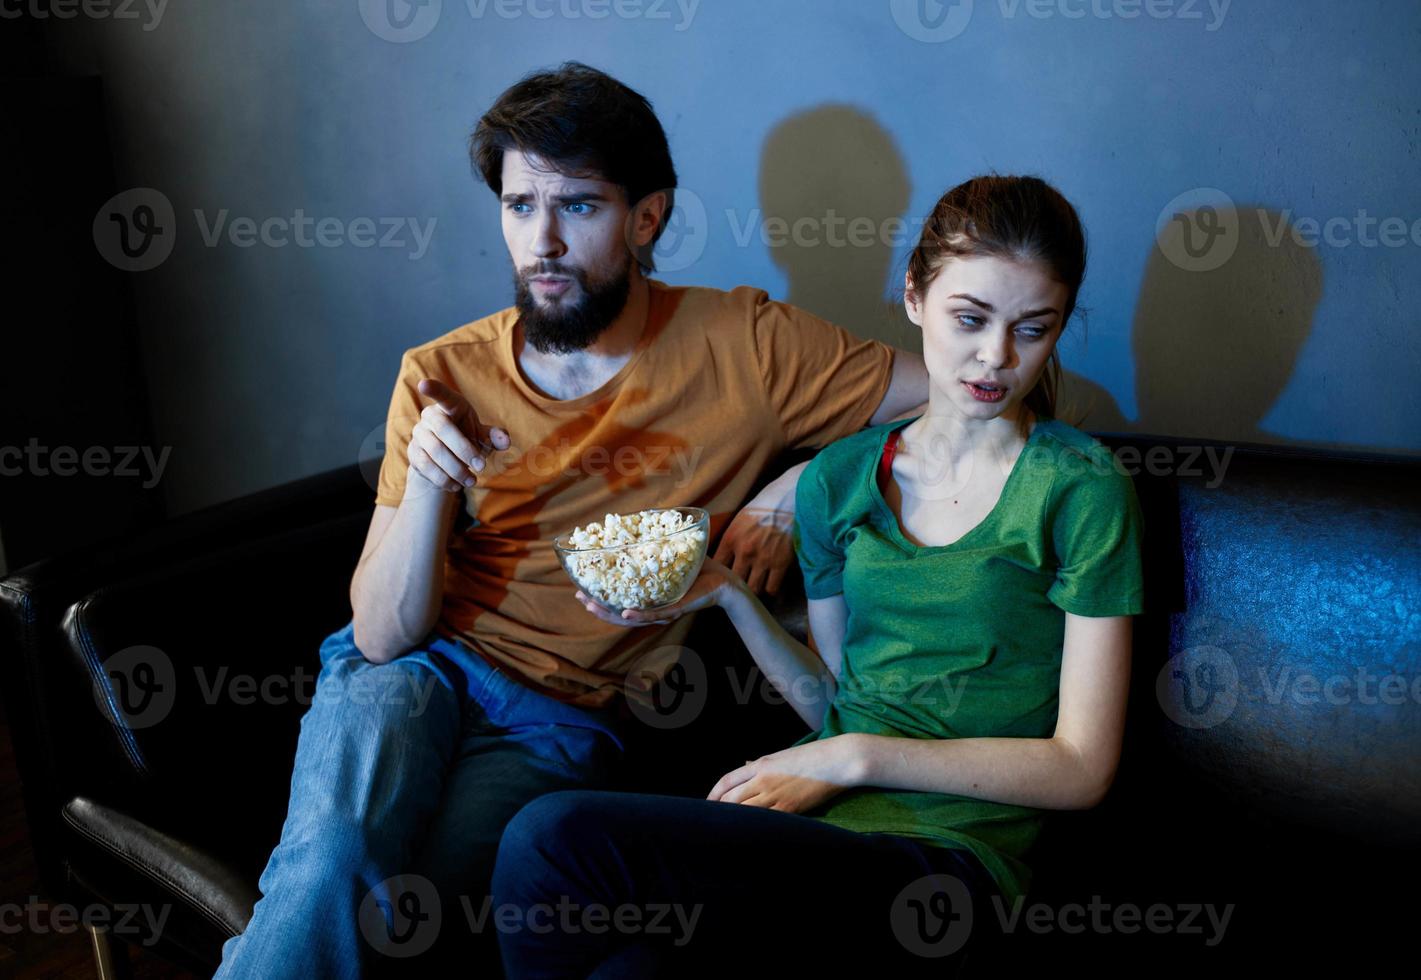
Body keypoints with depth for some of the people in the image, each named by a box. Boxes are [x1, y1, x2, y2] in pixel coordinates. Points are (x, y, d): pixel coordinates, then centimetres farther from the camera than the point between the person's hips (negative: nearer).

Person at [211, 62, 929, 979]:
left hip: (565, 721, 0)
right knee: (333, 859, -32)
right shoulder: (442, 377, 1)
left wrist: (800, 487, -12)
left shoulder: (743, 346, -2)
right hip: (420, 671, 1)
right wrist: (428, 483, -21)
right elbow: (382, 637, -3)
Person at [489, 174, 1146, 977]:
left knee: (554, 836, -26)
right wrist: (729, 594, 3)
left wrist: (855, 758, -11)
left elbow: (1080, 768, -5)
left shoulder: (1078, 490, -2)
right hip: (820, 820, 4)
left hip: (947, 855, -4)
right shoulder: (839, 477, 13)